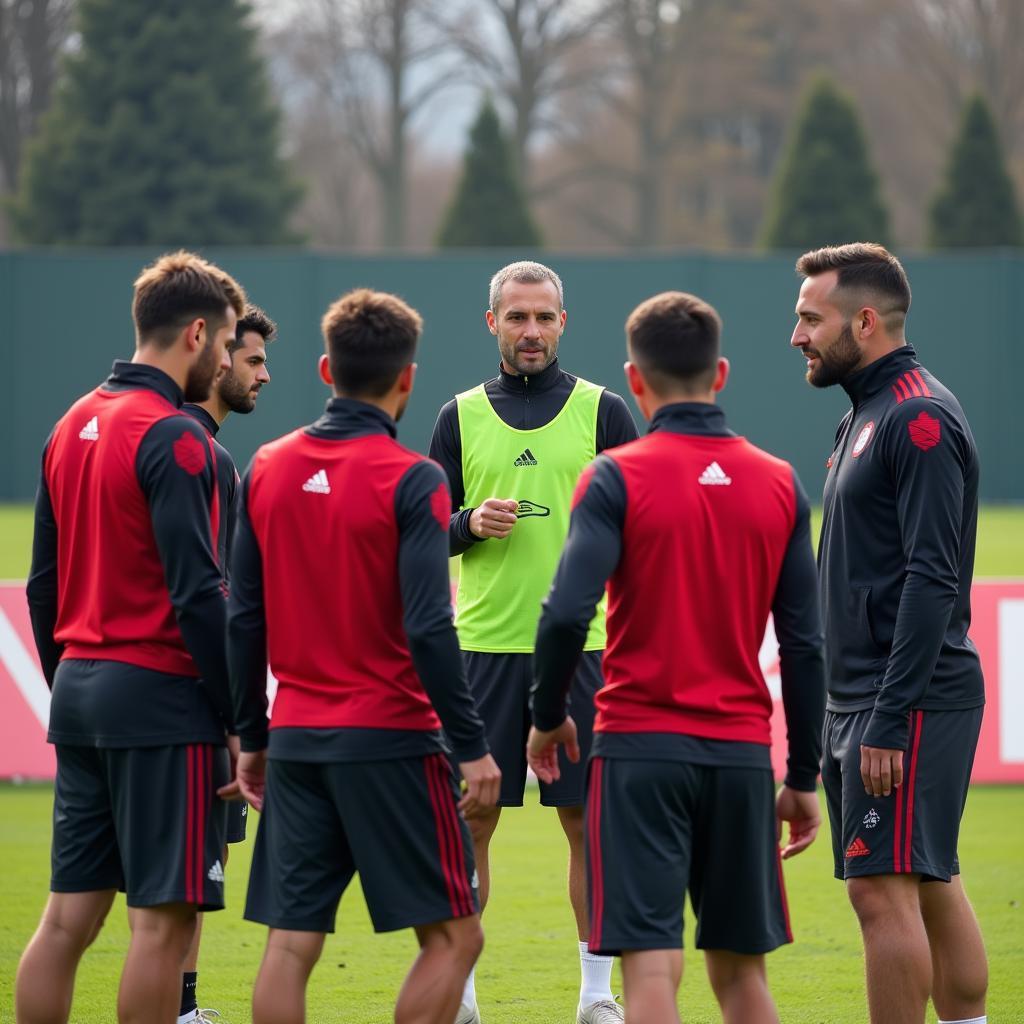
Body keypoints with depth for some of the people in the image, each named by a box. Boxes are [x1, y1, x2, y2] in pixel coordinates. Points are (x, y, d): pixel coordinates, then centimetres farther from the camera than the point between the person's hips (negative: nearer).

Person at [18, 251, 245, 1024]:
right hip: (161, 699, -8)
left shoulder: (73, 427, 13)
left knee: (69, 917, 8)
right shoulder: (174, 439, -12)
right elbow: (197, 592, -17)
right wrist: (238, 719, -13)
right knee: (163, 920, -4)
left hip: (79, 690, 8)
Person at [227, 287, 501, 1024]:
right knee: (452, 936, 4)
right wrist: (473, 746, -10)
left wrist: (252, 736, 16)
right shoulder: (410, 480, -10)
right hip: (390, 741, -5)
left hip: (296, 740, 5)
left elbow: (244, 619, 8)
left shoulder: (268, 470, 6)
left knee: (290, 943, 5)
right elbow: (429, 628, -16)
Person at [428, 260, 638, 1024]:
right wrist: (471, 524, -9)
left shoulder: (602, 411, 5)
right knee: (469, 819, 2)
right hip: (483, 645, 1)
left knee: (587, 818, 1)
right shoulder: (462, 416, 9)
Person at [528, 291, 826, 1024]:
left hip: (640, 747, -4)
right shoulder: (781, 484, 5)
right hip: (742, 753, 4)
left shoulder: (617, 477, -6)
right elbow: (805, 644, 5)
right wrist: (804, 777, 11)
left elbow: (567, 614, -15)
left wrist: (548, 717, 2)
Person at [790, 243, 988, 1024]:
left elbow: (933, 579, -20)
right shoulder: (867, 416, 18)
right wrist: (849, 717, 19)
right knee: (934, 887, 12)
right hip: (863, 698, 10)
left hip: (908, 702, -10)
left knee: (884, 890, -11)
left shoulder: (920, 418, -14)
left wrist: (889, 721, -23)